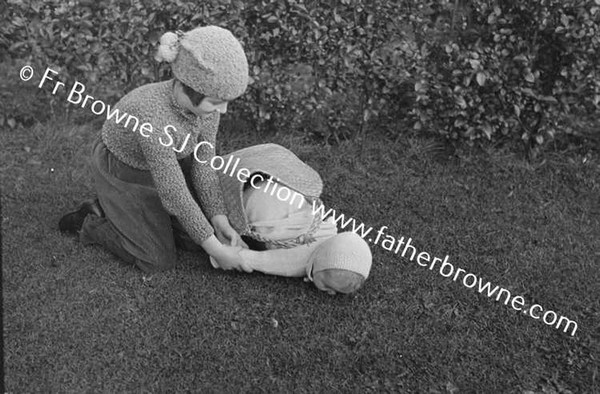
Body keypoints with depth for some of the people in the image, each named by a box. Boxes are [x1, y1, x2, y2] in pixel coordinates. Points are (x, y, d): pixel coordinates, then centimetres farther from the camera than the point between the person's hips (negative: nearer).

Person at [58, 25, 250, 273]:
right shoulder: (152, 117, -44)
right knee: (159, 261, -2)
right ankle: (90, 222, 18)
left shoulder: (205, 101, -23)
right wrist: (215, 249, -28)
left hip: (162, 166, 7)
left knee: (207, 224, 9)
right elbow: (174, 193, -35)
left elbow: (203, 164, -13)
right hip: (122, 175, -6)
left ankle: (121, 212, 21)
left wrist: (220, 221, -20)